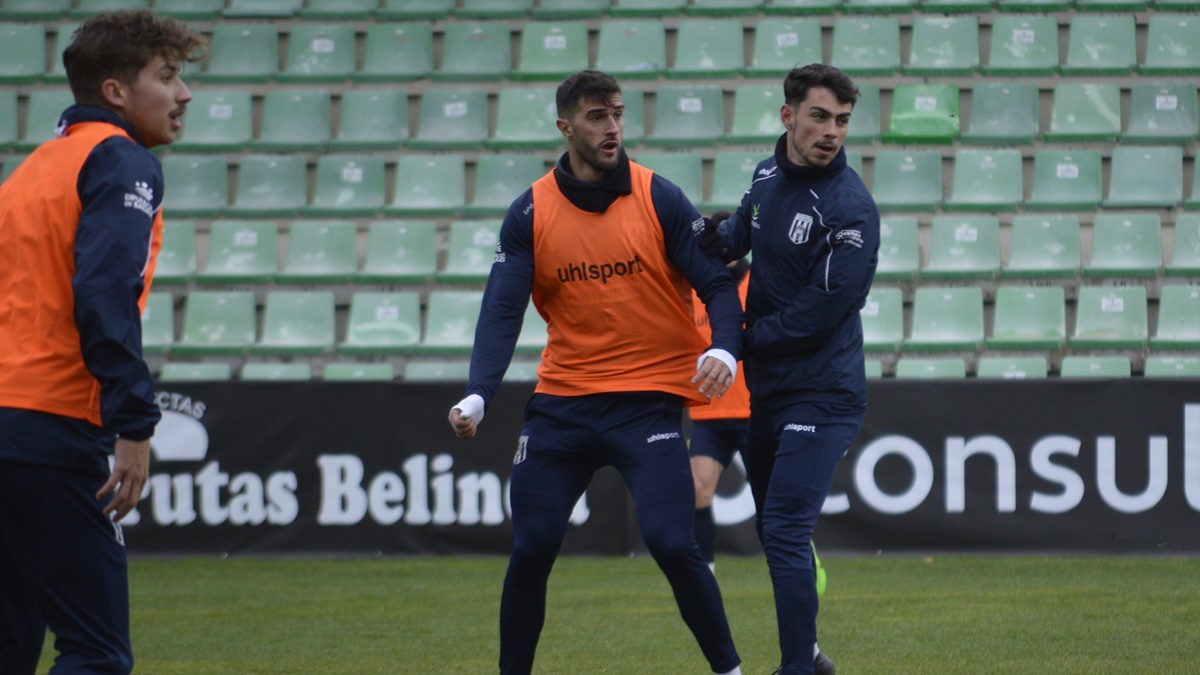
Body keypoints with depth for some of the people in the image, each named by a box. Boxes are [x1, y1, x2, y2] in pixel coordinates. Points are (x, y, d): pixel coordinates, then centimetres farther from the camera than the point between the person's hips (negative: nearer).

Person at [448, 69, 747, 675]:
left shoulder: (659, 199, -3)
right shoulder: (530, 213, 1)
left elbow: (716, 284, -5)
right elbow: (502, 312, -5)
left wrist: (724, 350, -25)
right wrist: (478, 396, -20)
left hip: (648, 398, -2)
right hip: (561, 401, 3)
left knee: (671, 543, -16)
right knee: (530, 551, 0)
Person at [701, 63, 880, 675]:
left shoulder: (850, 209, -17)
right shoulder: (767, 177, 6)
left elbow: (822, 311, -20)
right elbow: (743, 229, 27)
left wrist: (741, 337, -11)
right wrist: (716, 240, 3)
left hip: (821, 395, -8)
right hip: (765, 389, 8)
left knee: (786, 533, -15)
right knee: (773, 530, 16)